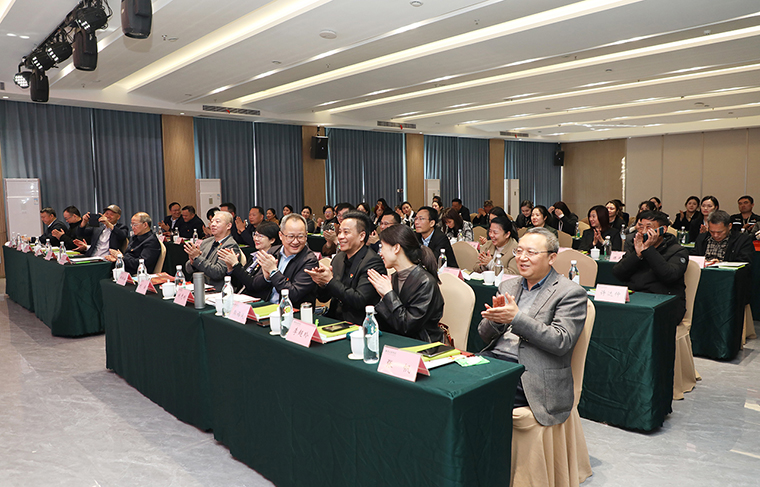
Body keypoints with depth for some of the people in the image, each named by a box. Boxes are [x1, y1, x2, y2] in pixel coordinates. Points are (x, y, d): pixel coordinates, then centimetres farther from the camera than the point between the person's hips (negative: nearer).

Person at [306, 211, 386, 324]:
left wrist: (330, 281, -20)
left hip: (357, 325, -6)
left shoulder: (373, 263, -12)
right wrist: (321, 283, -9)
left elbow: (359, 301, -21)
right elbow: (323, 298, 13)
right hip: (333, 319, 7)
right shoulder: (338, 257, 9)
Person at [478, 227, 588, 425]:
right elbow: (484, 335, 16)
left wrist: (516, 318, -20)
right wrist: (495, 317, -7)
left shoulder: (571, 293, 0)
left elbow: (561, 342, -13)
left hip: (528, 374, -6)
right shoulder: (508, 286, 18)